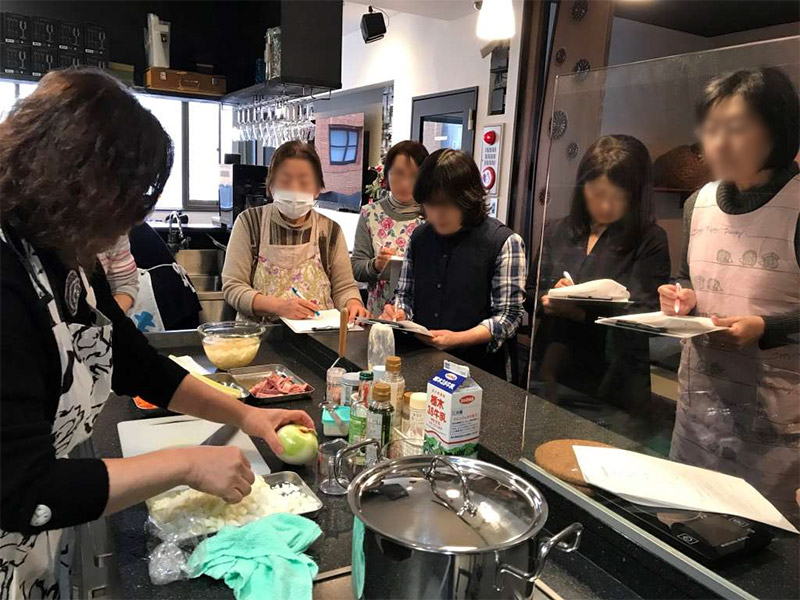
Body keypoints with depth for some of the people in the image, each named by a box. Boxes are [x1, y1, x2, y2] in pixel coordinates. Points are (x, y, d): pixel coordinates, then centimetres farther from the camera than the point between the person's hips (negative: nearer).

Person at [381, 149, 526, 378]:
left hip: (477, 368, -4)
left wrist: (456, 338, -16)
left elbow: (509, 316, -6)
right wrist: (399, 313, -2)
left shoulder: (504, 242, -5)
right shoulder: (420, 237, 11)